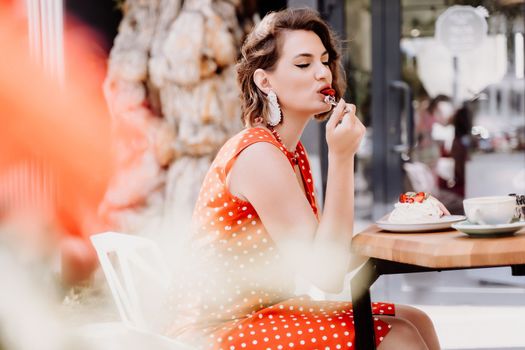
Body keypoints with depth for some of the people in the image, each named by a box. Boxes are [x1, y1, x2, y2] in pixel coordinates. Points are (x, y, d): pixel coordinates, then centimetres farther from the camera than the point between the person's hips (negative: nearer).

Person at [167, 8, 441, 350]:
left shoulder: (291, 151, 10)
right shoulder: (259, 155, -19)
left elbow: (329, 253, 5)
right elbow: (327, 273, -22)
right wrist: (341, 158, -24)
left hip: (262, 312, 9)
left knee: (415, 322, 3)